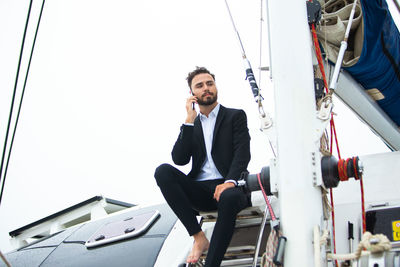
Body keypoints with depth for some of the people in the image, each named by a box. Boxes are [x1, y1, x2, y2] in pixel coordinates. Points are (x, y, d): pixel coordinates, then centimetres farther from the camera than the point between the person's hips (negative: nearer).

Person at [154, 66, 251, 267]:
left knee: (229, 198, -39)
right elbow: (179, 159, 5)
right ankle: (198, 238, -23)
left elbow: (243, 153, -4)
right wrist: (190, 120, -1)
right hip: (200, 192, 4)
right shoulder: (192, 124, 20)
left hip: (227, 187, -3)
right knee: (163, 170, -23)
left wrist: (230, 182, -24)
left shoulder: (235, 116, 11)